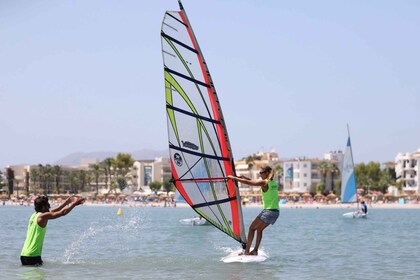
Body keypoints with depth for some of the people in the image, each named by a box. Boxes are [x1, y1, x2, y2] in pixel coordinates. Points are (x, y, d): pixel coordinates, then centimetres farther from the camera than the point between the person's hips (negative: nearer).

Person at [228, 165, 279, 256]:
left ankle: (247, 251, 0)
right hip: (276, 212, 8)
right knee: (259, 229, 20)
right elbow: (255, 182, 26)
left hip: (268, 211, -8)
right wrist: (246, 177, 23)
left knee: (252, 228, 3)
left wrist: (233, 177, -1)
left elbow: (247, 182, -9)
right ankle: (255, 250, 15)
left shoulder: (264, 182, -10)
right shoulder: (273, 182, 14)